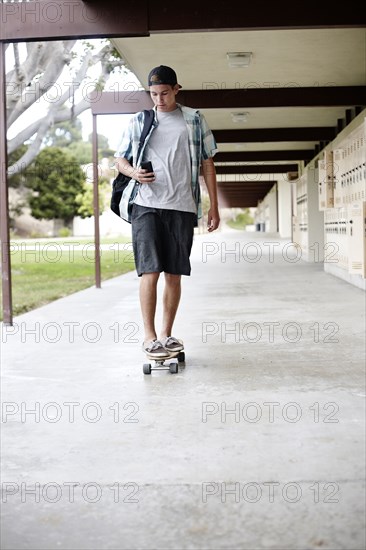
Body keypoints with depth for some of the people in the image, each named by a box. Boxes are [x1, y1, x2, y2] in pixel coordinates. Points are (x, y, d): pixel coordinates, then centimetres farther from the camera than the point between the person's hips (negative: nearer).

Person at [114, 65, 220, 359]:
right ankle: (149, 337, -5)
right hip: (147, 205, -1)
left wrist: (214, 207, 6)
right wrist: (134, 172, -8)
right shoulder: (139, 121, 11)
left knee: (174, 274, 5)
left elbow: (207, 163, 11)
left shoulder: (195, 120, 10)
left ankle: (166, 334, 16)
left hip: (182, 207, 1)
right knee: (150, 271, -10)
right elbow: (120, 158, 17)